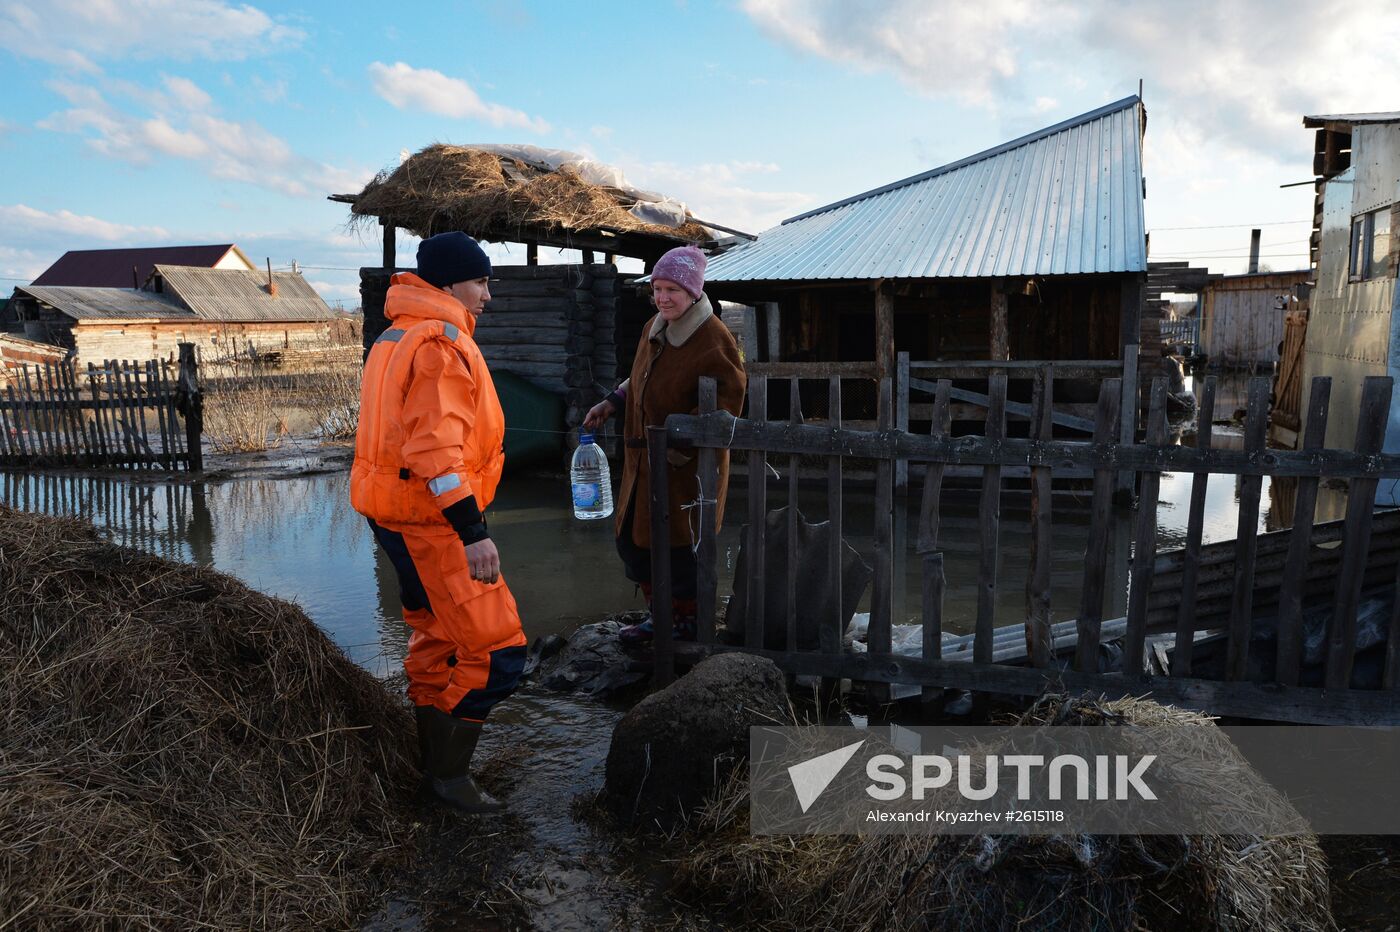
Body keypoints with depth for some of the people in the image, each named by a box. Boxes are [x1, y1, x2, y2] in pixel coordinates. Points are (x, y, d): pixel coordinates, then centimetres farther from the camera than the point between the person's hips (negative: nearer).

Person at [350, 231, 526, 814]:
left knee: (435, 638, 22)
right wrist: (473, 533, -28)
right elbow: (436, 448, -26)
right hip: (434, 520, -11)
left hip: (395, 514, 11)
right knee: (495, 651, -5)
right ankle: (450, 776, 6)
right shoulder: (442, 342, -17)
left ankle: (433, 765, 35)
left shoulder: (395, 337, 16)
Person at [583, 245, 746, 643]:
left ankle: (687, 622, 23)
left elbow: (722, 403, -20)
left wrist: (681, 441, -24)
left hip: (689, 463, -8)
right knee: (635, 537, 15)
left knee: (679, 546, 2)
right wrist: (610, 404, 13)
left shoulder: (714, 340, -17)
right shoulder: (653, 329, 8)